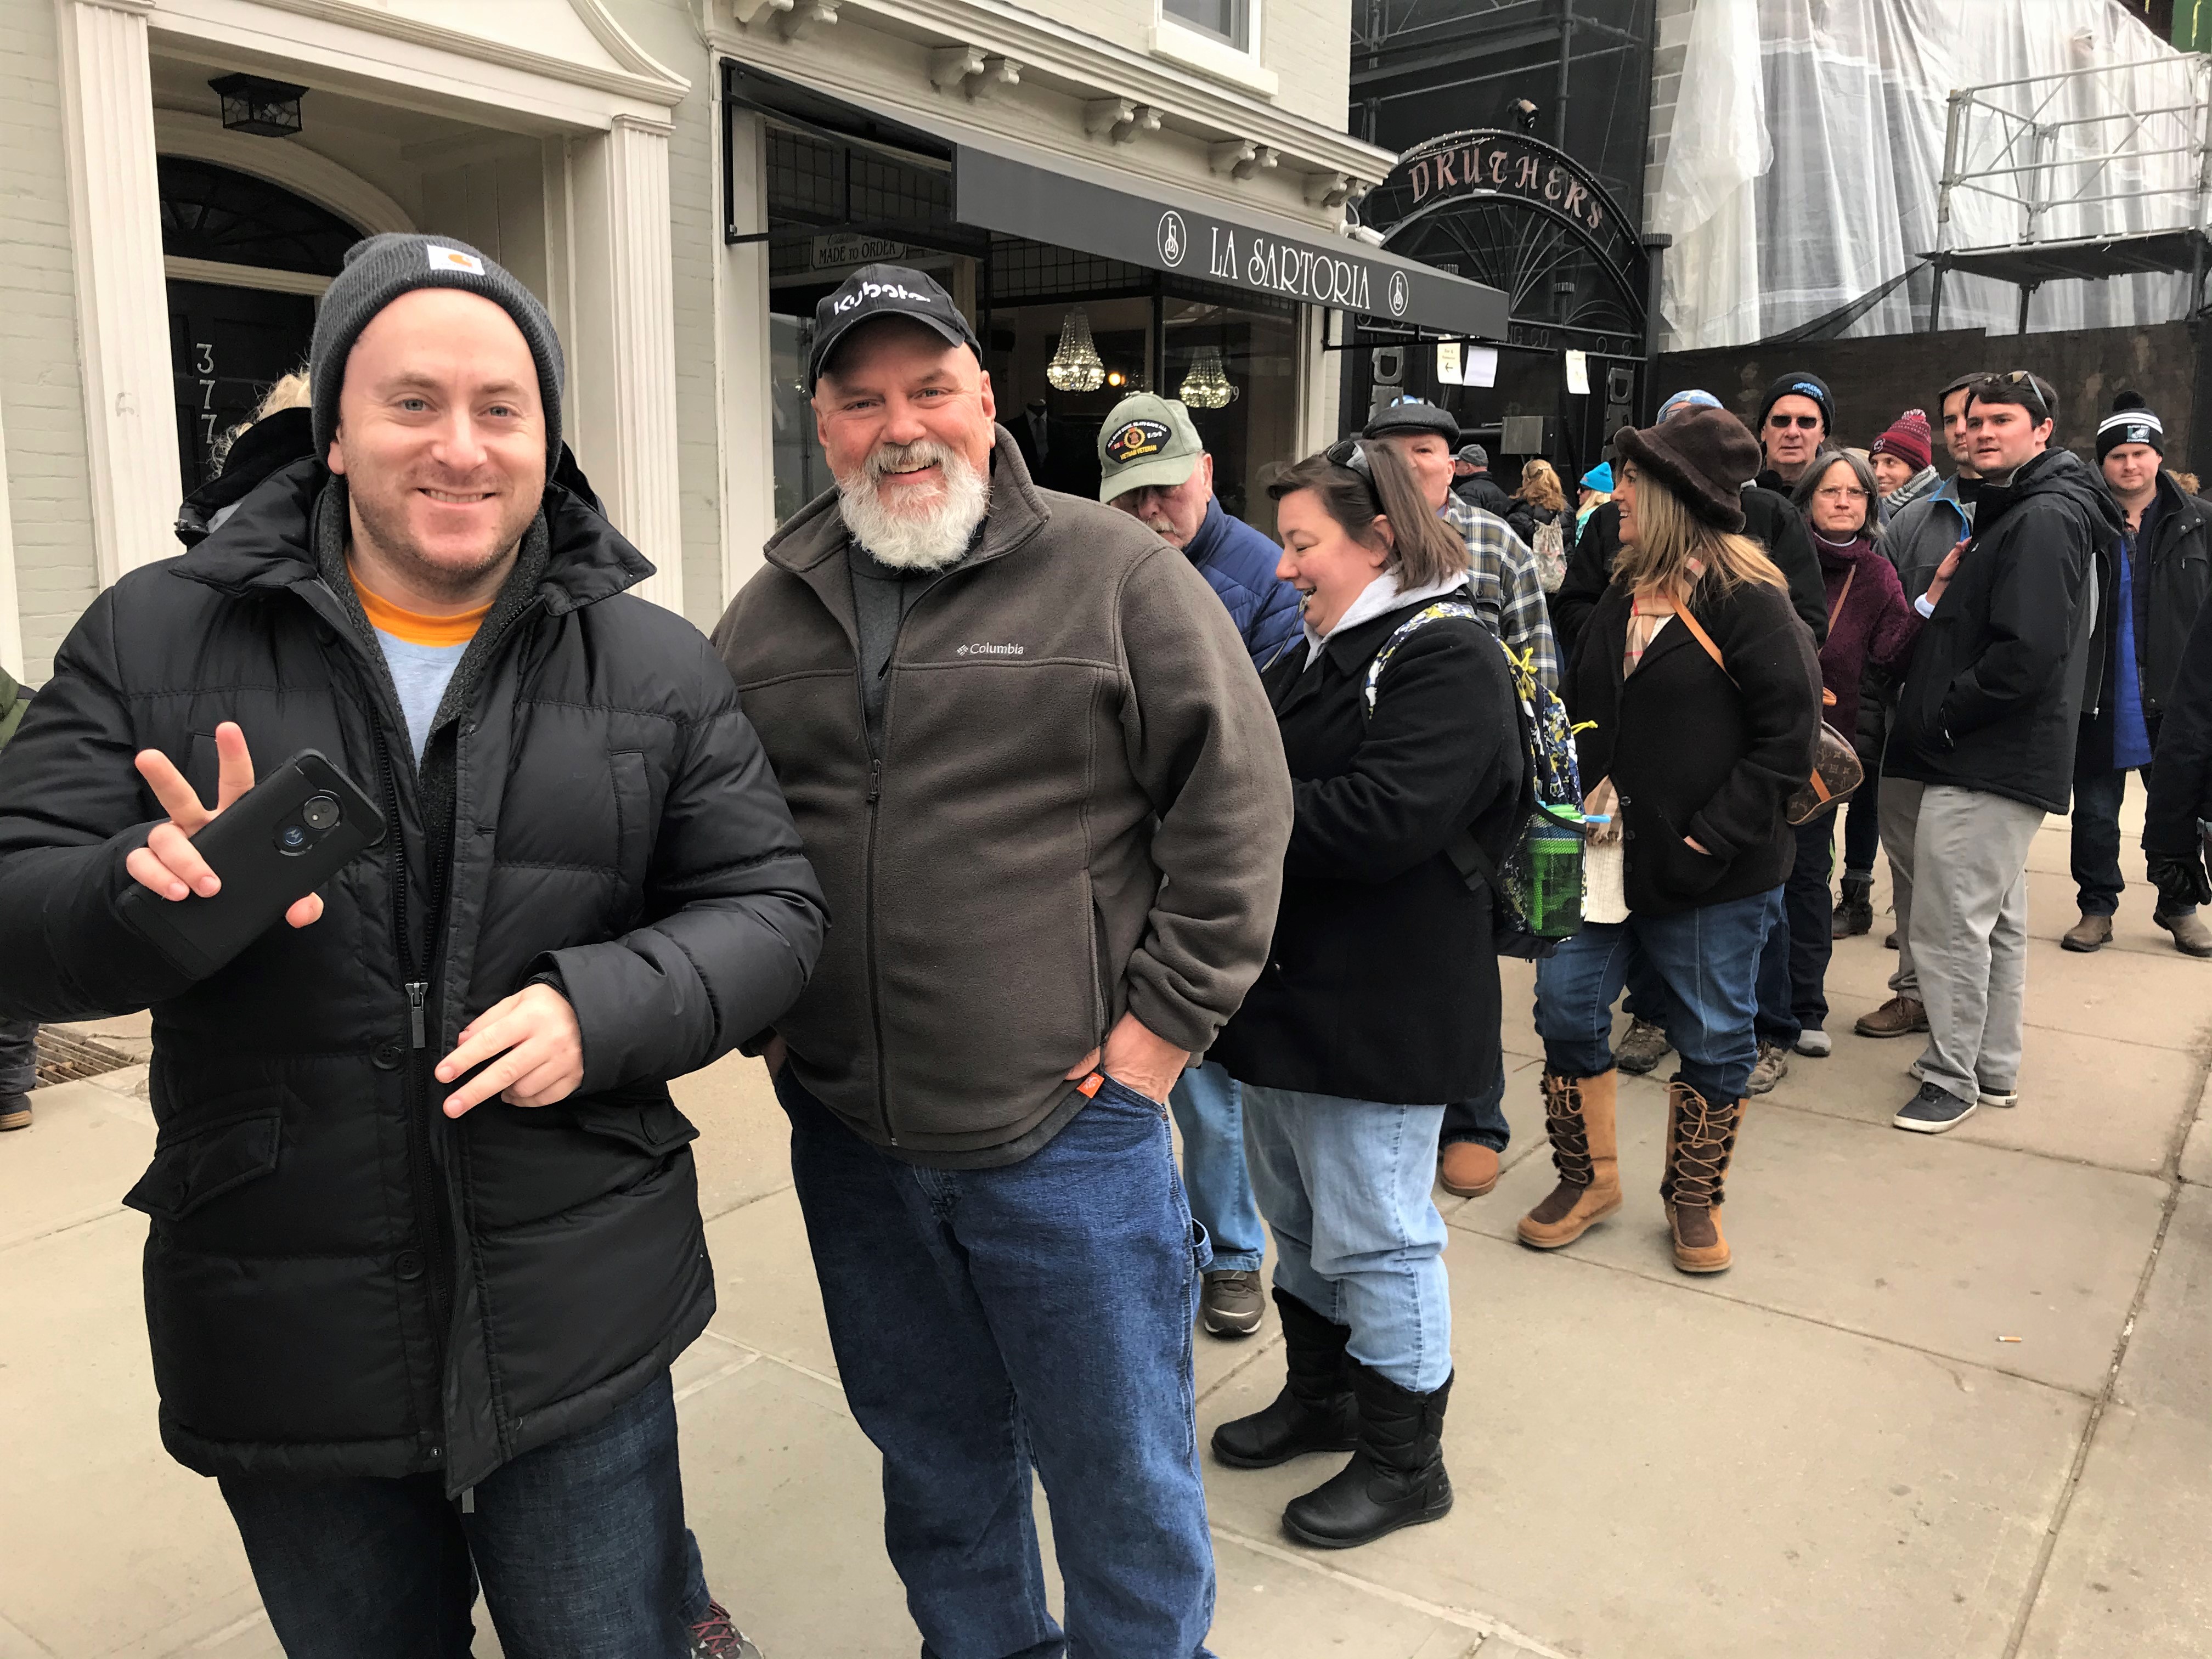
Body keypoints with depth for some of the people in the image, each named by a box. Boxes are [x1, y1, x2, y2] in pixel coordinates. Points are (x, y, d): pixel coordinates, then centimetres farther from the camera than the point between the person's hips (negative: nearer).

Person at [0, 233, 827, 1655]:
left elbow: (767, 907, 0)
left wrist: (603, 1009, -18)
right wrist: (160, 891, -24)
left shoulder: (657, 667, 0)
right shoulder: (153, 642, -1)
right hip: (284, 1349, 1)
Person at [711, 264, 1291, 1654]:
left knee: (1121, 1473, 12)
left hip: (1069, 1129, -4)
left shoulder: (1115, 574, -7)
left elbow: (1237, 797, -9)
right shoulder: (774, 610, 7)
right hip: (847, 1137, 5)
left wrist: (1163, 1022, -10)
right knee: (933, 1449, 24)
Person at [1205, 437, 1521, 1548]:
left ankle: (1404, 1459, 23)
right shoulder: (1315, 654, 14)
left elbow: (1380, 821, -27)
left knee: (1373, 1237, 4)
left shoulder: (1446, 659, -15)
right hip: (1288, 991, 9)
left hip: (1378, 1015, -9)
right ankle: (1320, 1398, 42)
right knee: (1299, 1219, 21)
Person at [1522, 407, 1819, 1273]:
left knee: (1713, 1038, 9)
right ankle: (1589, 1178, 27)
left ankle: (1693, 1197, 29)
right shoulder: (1619, 597, 9)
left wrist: (1710, 837, -18)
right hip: (1604, 855, 6)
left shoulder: (1747, 601, -12)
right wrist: (1582, 792, 0)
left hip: (1711, 876, -6)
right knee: (1566, 1007, 8)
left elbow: (1787, 734, -14)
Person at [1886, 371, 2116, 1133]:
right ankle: (1994, 1068, 28)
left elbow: (2029, 654, -24)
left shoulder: (2045, 518, -14)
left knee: (1951, 924, -5)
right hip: (1992, 758, 11)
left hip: (1987, 763, -11)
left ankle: (1952, 1079, 6)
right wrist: (1944, 595, 3)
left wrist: (1941, 718, -16)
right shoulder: (2011, 511, 18)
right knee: (1997, 920, 17)